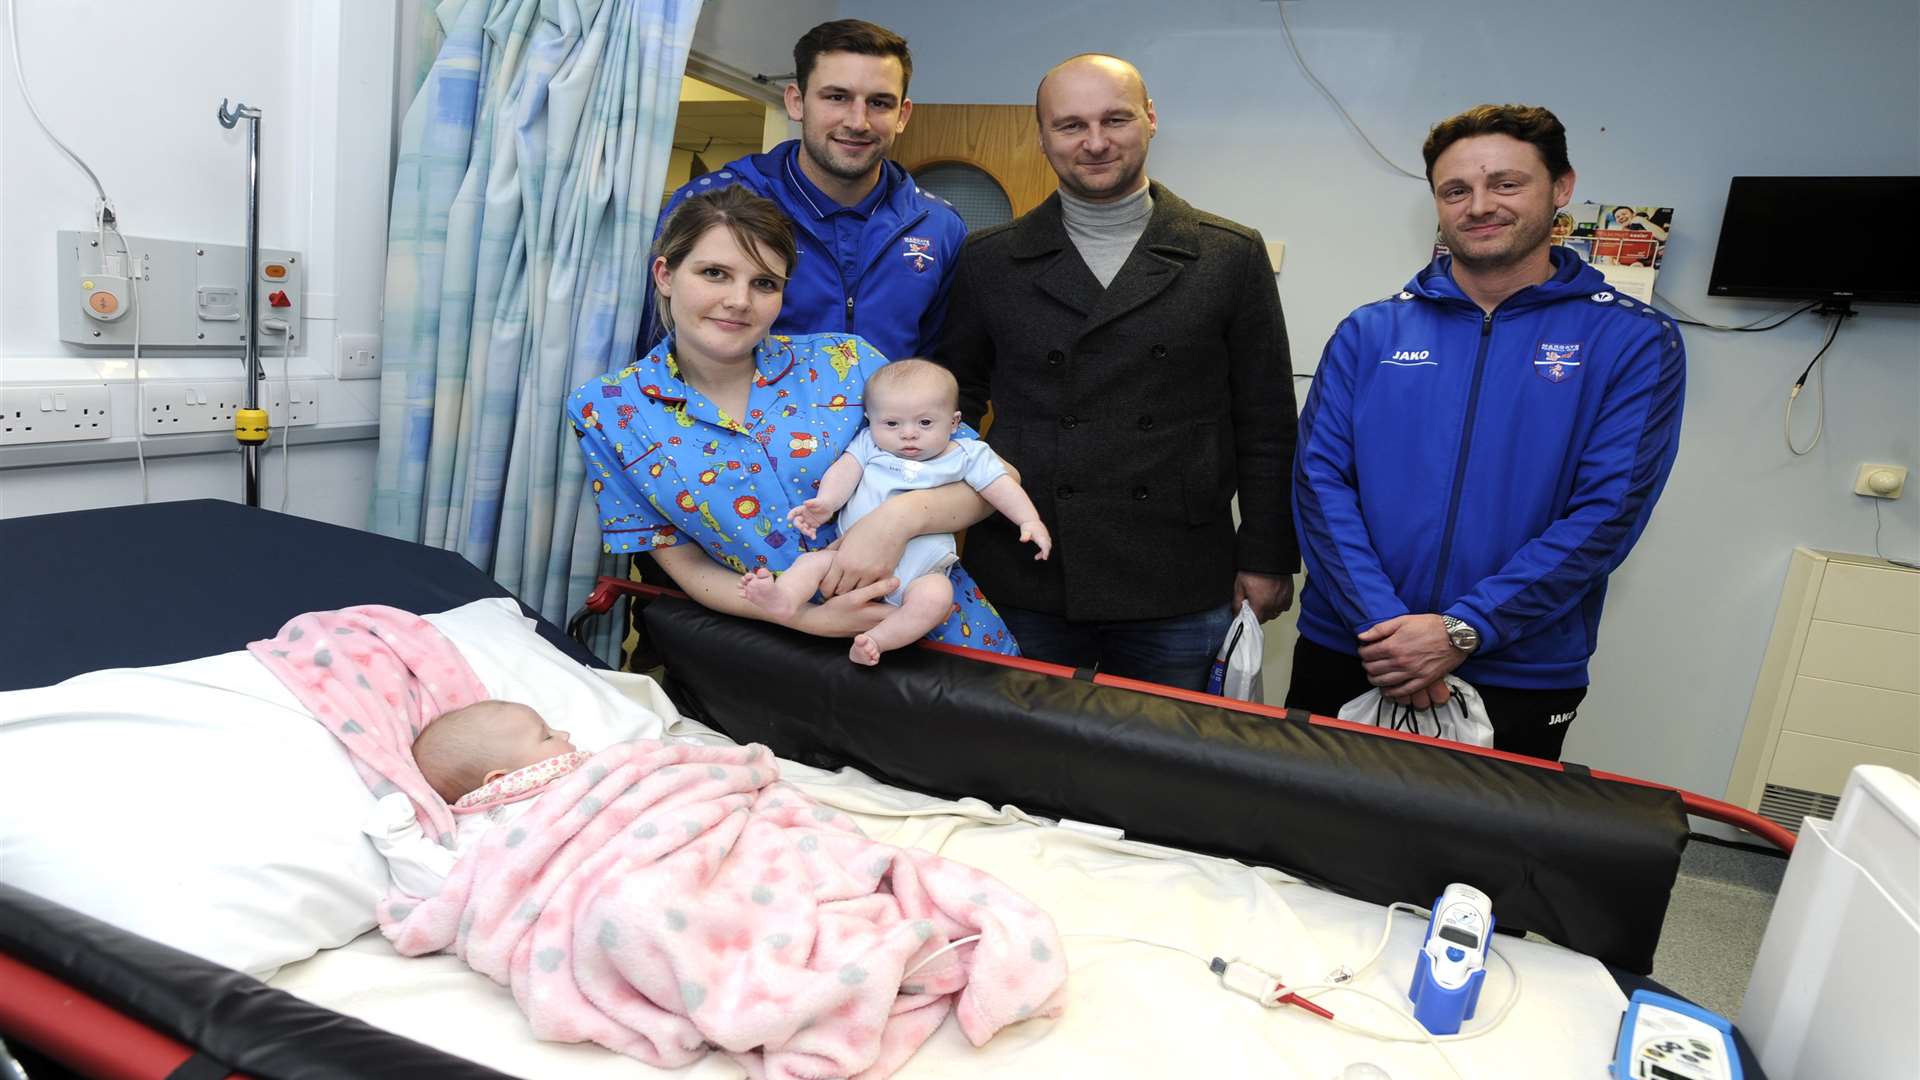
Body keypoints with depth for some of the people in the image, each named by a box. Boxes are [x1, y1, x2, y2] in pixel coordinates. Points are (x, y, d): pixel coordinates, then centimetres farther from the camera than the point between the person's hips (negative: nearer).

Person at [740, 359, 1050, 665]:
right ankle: (783, 598, -42)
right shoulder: (869, 444, 12)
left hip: (919, 569, -2)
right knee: (812, 561, -18)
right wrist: (825, 502, -22)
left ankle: (875, 641, -36)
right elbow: (845, 470, -1)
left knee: (935, 596, -33)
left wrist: (1030, 520, -12)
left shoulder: (966, 455, 7)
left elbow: (1001, 486, 3)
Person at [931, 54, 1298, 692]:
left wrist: (1266, 559, 4)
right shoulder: (991, 260, 5)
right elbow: (952, 407, 10)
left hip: (1181, 594, 0)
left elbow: (1265, 428, 5)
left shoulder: (1233, 257, 2)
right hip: (1024, 588, 1)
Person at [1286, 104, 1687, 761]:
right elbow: (1319, 479, -4)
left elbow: (1607, 511, -9)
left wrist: (1463, 629, -18)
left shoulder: (1635, 342, 0)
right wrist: (1381, 622, -17)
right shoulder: (1370, 333, 4)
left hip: (1520, 680, -1)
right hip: (1344, 656, 2)